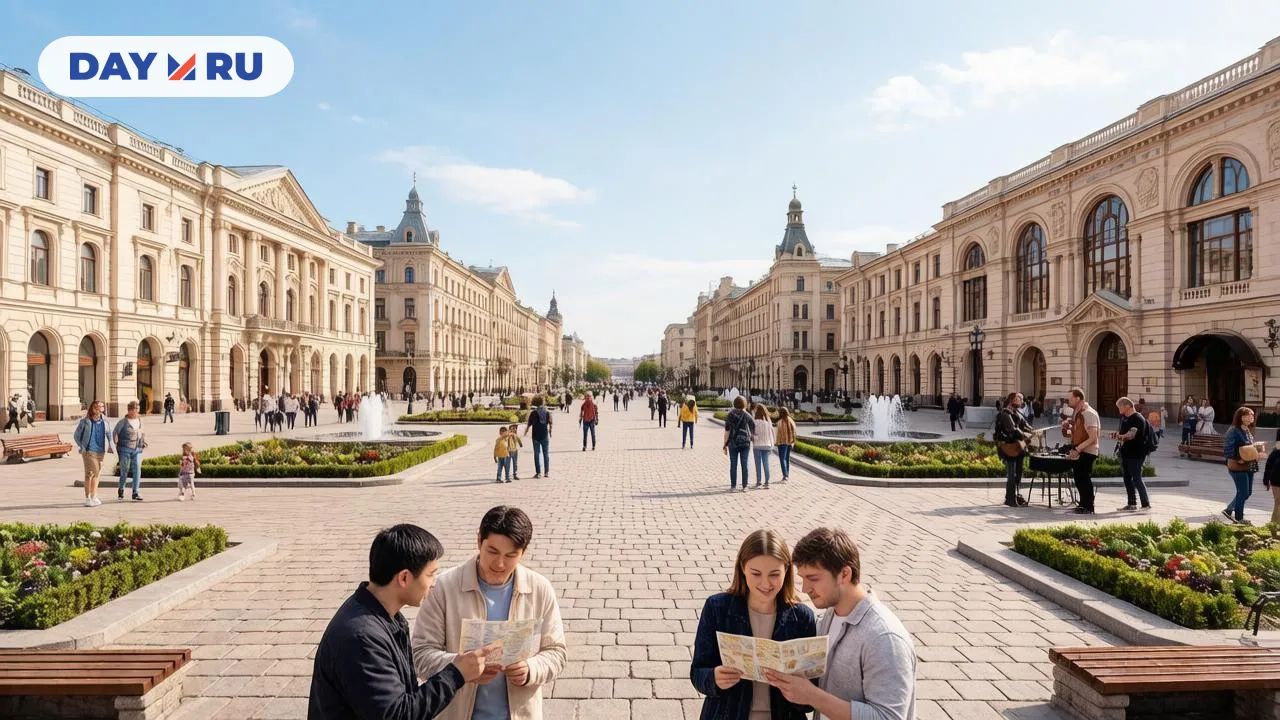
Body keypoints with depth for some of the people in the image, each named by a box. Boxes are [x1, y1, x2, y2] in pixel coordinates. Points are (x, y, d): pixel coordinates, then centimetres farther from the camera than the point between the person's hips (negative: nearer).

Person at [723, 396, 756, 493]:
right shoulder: (747, 416, -1)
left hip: (733, 443, 0)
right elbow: (754, 432, -1)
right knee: (744, 464, 5)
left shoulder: (730, 415, -1)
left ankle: (733, 486, 5)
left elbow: (727, 431, -5)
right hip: (745, 442, 0)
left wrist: (725, 445, 0)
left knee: (733, 465, 4)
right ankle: (744, 486, 7)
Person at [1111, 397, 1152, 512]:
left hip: (1135, 455, -9)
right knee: (1127, 479, 11)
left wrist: (1119, 436, -9)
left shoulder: (1138, 419, -13)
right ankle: (1132, 504, 17)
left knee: (1137, 479, -7)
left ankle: (1146, 504, 1)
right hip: (1125, 454, 9)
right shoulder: (1123, 418, 14)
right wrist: (1116, 434, 3)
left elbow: (1131, 435, -22)